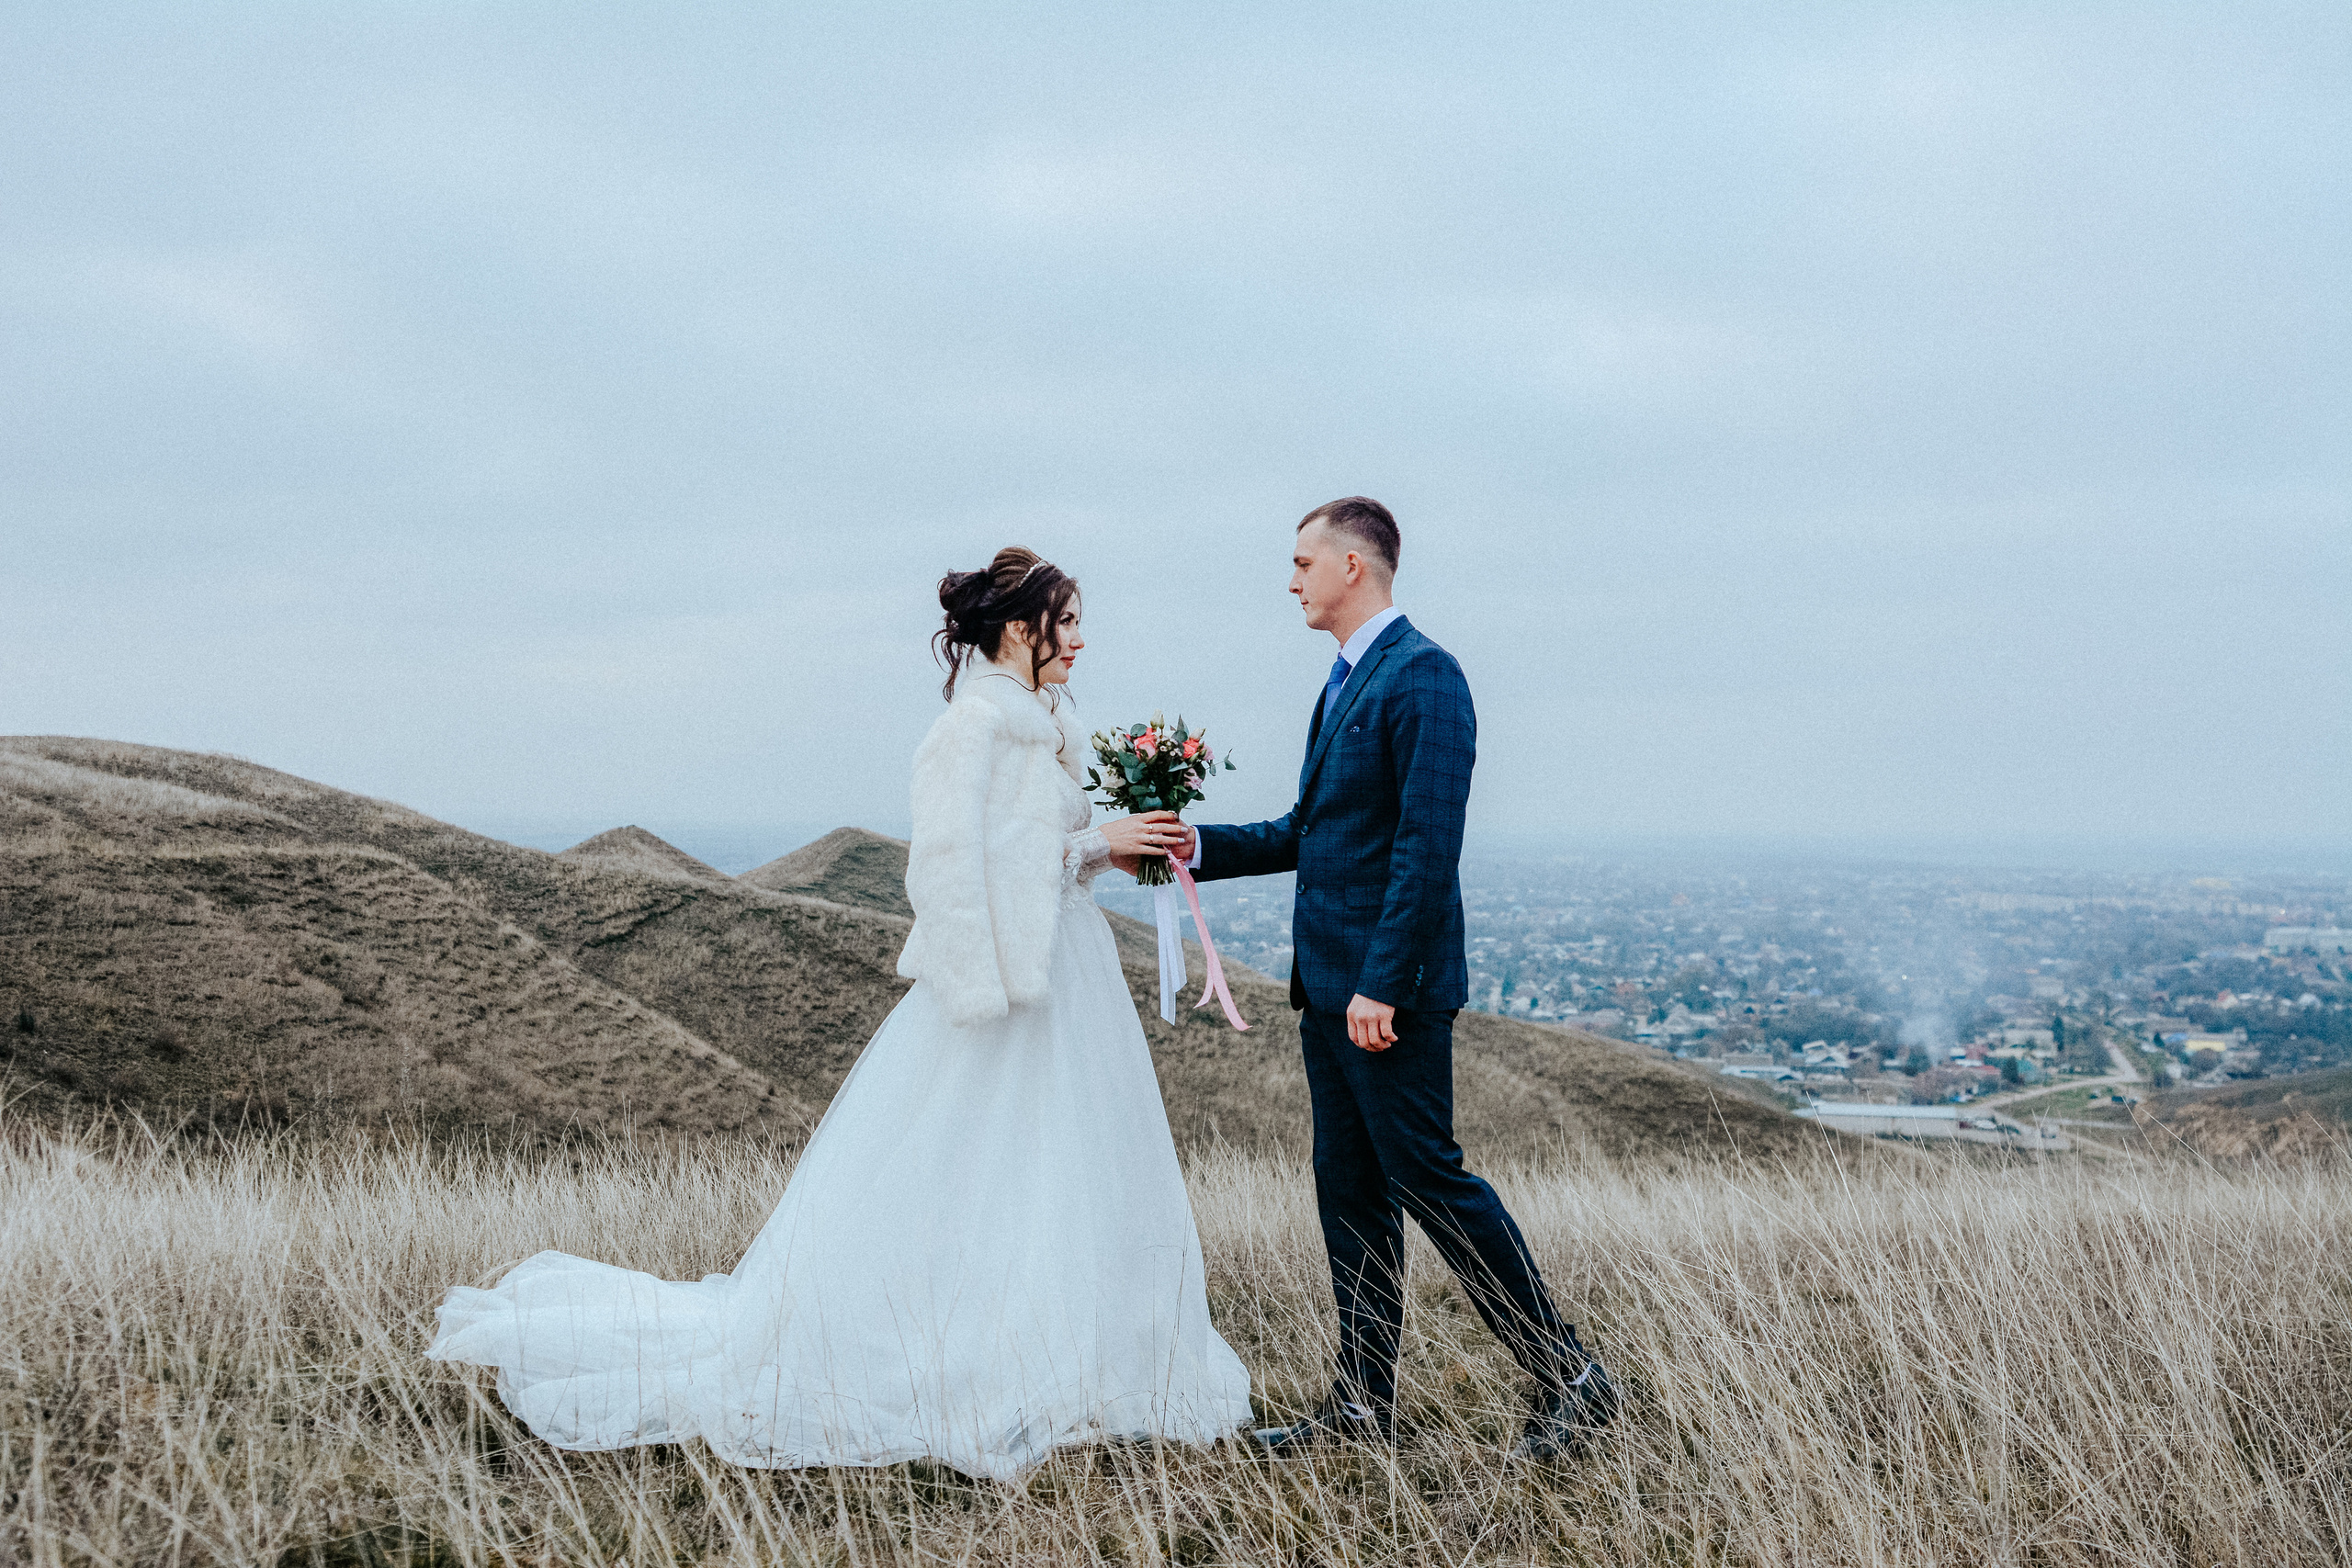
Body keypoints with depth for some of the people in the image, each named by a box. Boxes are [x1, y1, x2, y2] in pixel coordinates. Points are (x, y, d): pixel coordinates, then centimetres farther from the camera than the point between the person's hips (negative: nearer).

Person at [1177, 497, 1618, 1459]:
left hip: (1389, 986, -10)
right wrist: (1201, 849, 12)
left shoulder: (1422, 676, -13)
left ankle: (1568, 1379, 6)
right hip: (1328, 984, 10)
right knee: (1349, 1191, 11)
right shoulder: (1346, 682, 17)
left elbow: (1428, 844, -20)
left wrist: (1382, 983, -23)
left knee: (1427, 1178, -6)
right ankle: (1364, 1405, 19)